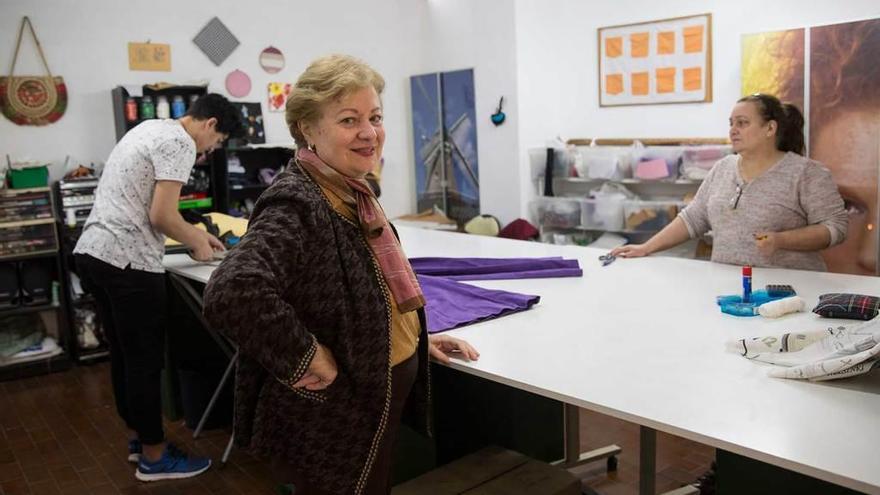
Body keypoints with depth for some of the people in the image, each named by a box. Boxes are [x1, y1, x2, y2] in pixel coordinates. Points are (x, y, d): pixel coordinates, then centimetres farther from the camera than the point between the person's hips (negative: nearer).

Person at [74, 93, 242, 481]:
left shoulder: (152, 129, 20)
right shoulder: (180, 143, -11)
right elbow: (160, 216, -18)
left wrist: (194, 233, 25)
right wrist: (197, 242, 0)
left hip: (91, 251, 10)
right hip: (126, 261, -10)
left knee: (123, 355, 18)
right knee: (145, 361, 1)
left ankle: (139, 437, 31)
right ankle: (154, 457, 13)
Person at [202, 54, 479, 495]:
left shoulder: (353, 194, 4)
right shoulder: (297, 205, -24)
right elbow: (232, 293, -41)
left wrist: (415, 340, 10)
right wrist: (306, 357, -29)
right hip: (329, 425, -9)